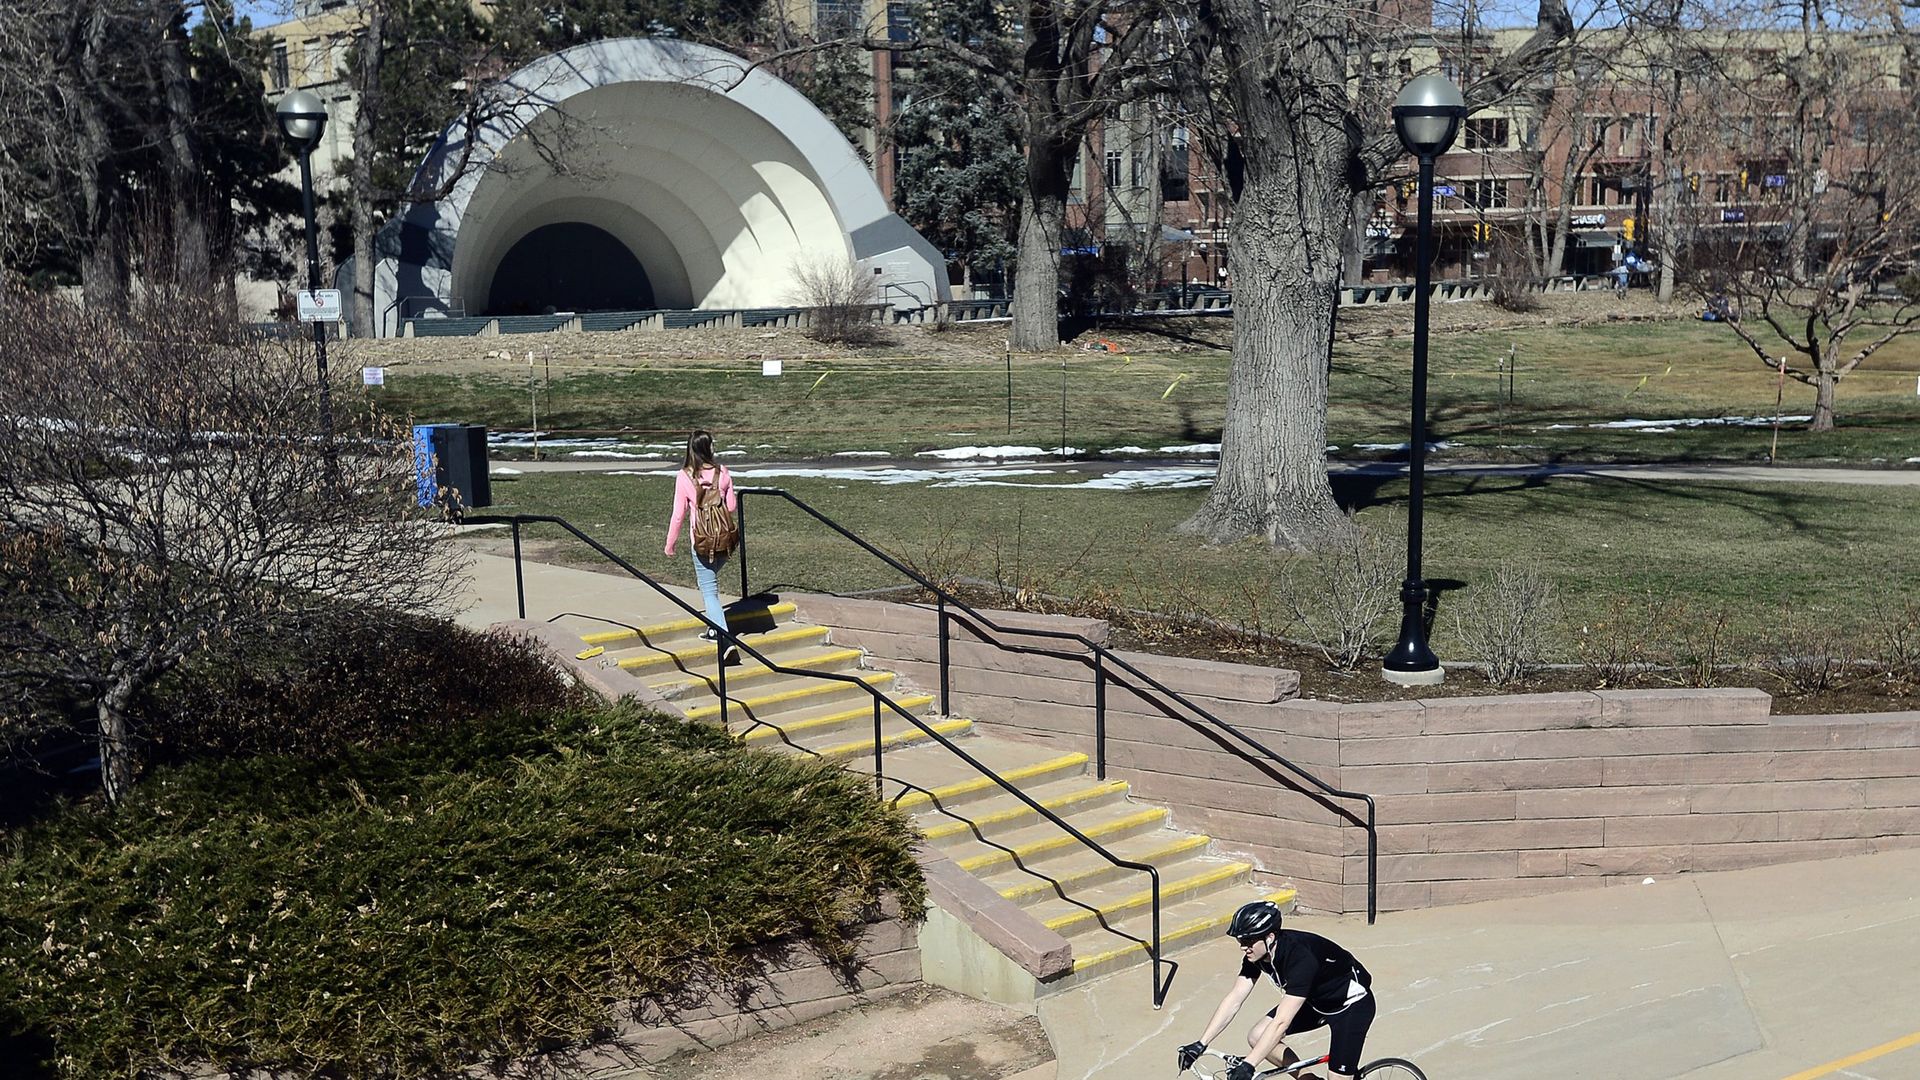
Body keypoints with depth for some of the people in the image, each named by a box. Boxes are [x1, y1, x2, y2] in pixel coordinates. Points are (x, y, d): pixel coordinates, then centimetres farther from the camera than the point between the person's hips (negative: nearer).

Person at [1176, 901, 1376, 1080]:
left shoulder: (1300, 958, -37)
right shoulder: (1256, 954, -16)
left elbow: (1281, 1022, -41)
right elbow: (1233, 1000, -13)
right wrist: (1201, 1044, -19)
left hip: (1352, 1002, -7)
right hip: (1316, 1000, 7)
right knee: (1257, 1037, -5)